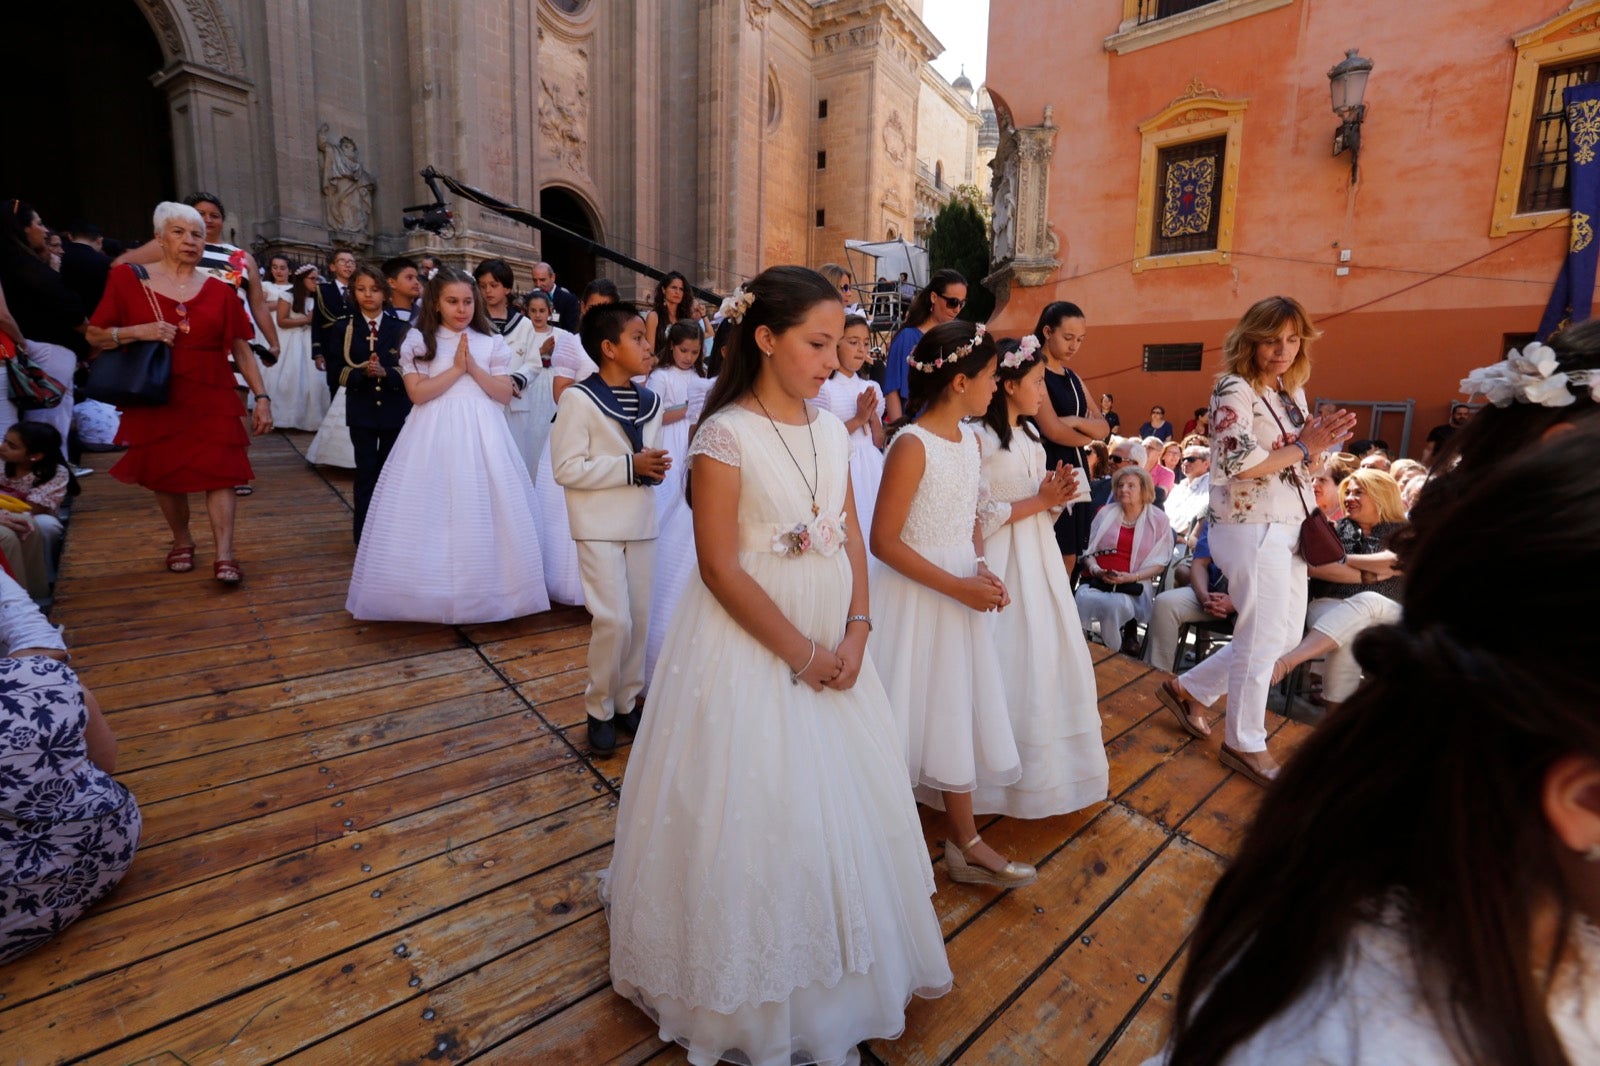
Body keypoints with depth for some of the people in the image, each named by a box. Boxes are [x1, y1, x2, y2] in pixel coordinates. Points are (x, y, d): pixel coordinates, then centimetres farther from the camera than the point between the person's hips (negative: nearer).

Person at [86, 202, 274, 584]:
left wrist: (262, 397, -3)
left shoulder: (219, 290, 3)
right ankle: (182, 542, 30)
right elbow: (94, 336, 3)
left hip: (212, 399, 0)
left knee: (220, 472, -8)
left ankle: (224, 556, -8)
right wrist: (137, 331, -17)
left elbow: (242, 349, 3)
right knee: (165, 475, 11)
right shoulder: (128, 279, 1)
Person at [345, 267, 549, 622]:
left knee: (482, 513, 3)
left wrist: (474, 367, -9)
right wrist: (456, 369, -10)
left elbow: (504, 394, 2)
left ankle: (482, 592, 15)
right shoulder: (417, 340, 4)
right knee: (433, 512, 0)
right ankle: (433, 592, 12)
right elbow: (417, 393, -6)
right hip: (434, 437, -1)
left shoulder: (491, 342, 8)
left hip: (482, 436, 1)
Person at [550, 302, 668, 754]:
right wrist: (629, 466, -20)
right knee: (613, 619, -8)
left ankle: (626, 703, 27)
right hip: (600, 526, -6)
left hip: (641, 522, 6)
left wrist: (655, 468, -6)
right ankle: (599, 710, 14)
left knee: (639, 619, 10)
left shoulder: (649, 401, 8)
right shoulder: (579, 399, -11)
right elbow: (566, 468, -15)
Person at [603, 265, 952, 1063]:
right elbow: (721, 566, -18)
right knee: (755, 815, 9)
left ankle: (836, 979, 46)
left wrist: (854, 633, -7)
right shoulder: (725, 436, -16)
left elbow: (851, 539, 6)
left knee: (841, 805, 19)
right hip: (751, 651, -6)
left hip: (832, 648, 7)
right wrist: (801, 654, -15)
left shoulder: (831, 431, 4)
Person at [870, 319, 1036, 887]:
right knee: (908, 716, 5)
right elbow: (883, 541, -20)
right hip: (913, 595, -7)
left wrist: (981, 567, -4)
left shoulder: (970, 439, 6)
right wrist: (958, 586, -20)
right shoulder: (912, 445, -18)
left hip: (961, 592, 8)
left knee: (957, 714, 15)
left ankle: (965, 845, 31)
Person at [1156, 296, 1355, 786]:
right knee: (1263, 638, 0)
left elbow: (1300, 464, 17)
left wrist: (1321, 443, -3)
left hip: (1289, 531, 9)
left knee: (1285, 636, 15)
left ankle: (1187, 689, 27)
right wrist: (1304, 448, -13)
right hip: (1252, 529, -9)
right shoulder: (1235, 388, -11)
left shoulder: (1293, 392, 14)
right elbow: (1237, 464, -22)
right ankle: (1246, 744, 18)